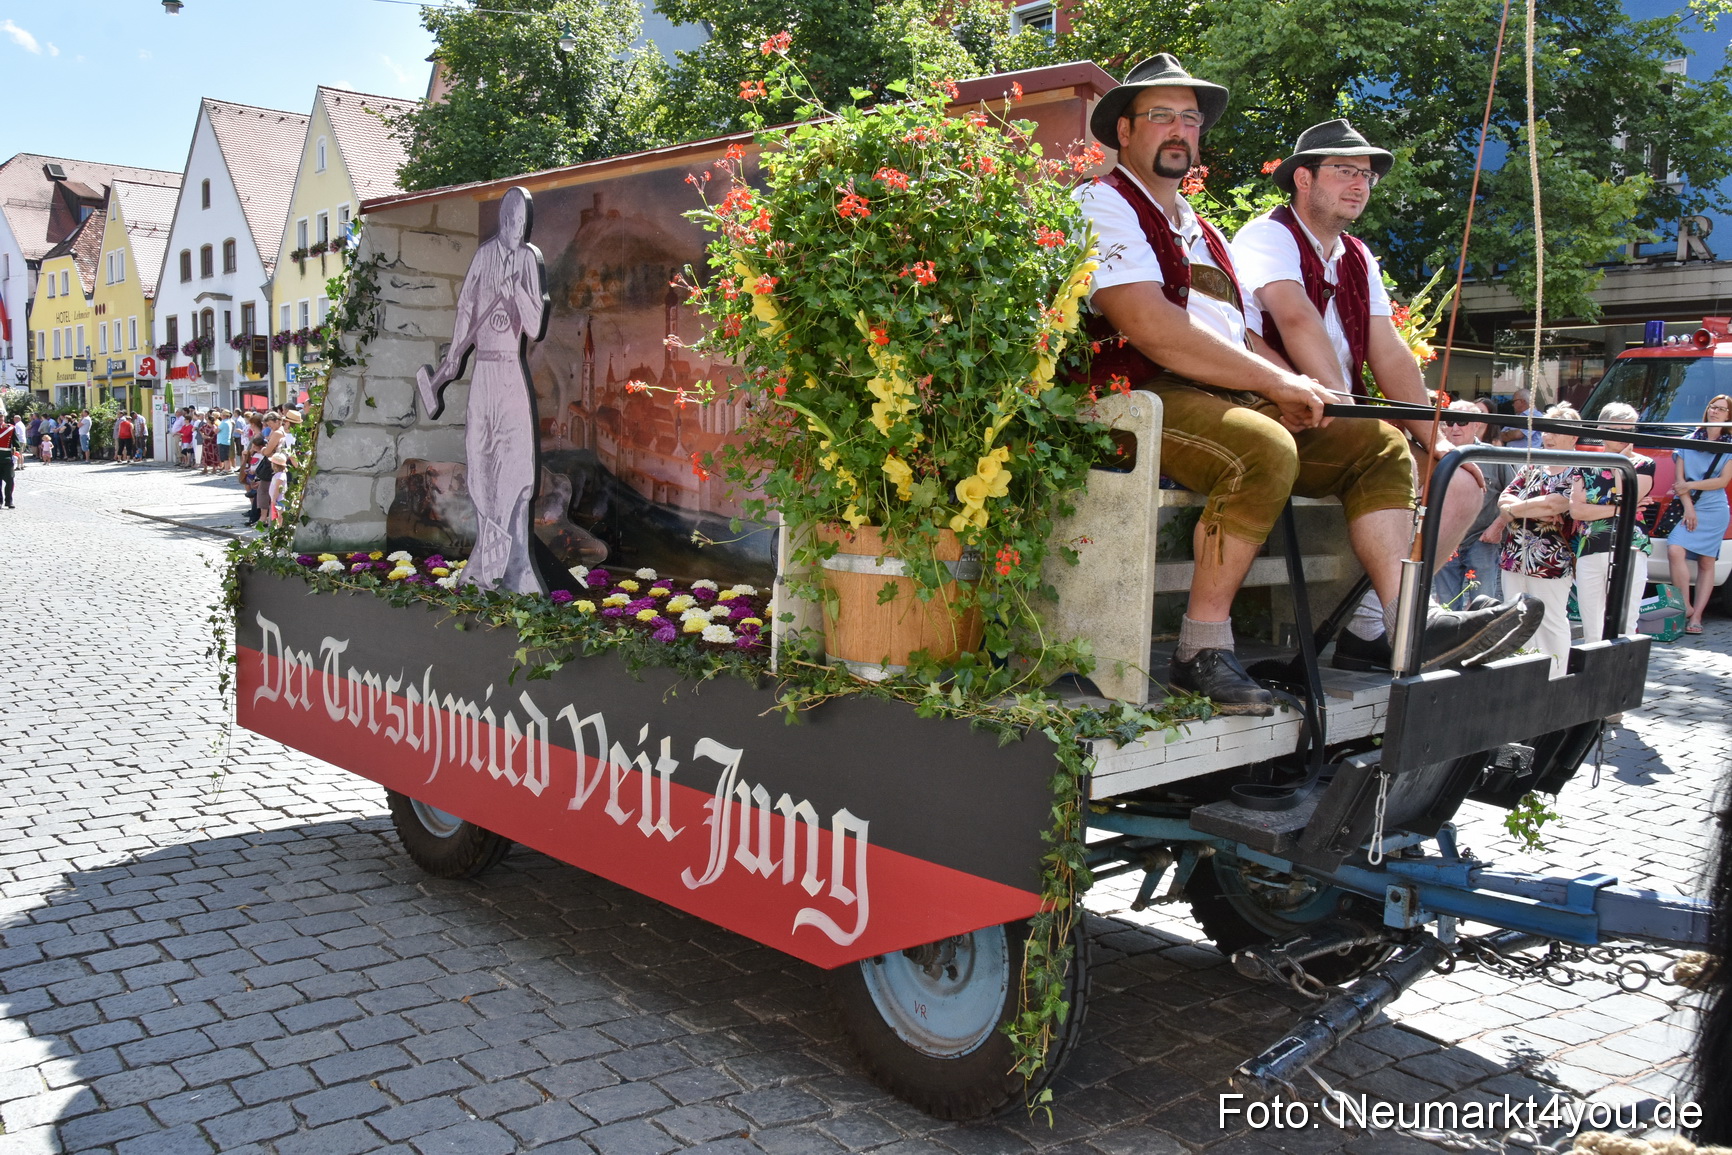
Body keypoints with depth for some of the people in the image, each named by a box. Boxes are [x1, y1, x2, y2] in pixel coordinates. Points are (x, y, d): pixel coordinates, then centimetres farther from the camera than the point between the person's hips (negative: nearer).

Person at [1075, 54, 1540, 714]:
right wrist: (1275, 382, -13)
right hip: (1146, 400, -9)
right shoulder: (1103, 205, 2)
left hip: (1237, 401, 9)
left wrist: (1294, 391, 1)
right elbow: (1150, 327, -14)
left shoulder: (1204, 233, 30)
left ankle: (1411, 624, -10)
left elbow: (1246, 338, 24)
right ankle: (1203, 650, -26)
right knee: (1265, 451, -35)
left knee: (1380, 444, 0)